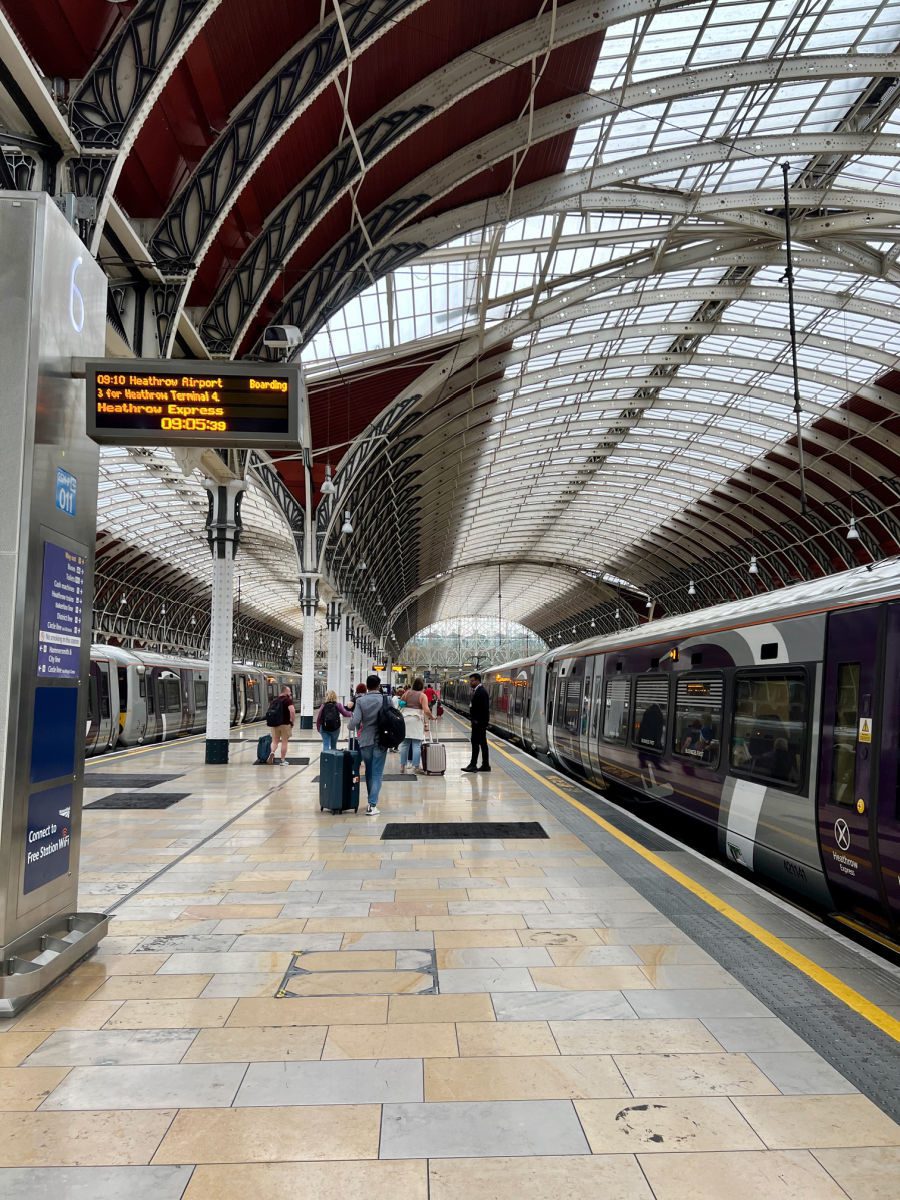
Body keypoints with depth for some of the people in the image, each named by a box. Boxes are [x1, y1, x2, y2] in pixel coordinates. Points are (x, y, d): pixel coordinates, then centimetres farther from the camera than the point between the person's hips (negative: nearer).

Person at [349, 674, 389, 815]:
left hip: (365, 741, 1)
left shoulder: (360, 701, -6)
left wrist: (351, 728, 9)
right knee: (377, 774, 1)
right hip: (381, 741, -1)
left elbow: (355, 720, -13)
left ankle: (371, 800, 28)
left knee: (369, 772, 19)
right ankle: (372, 805, -8)